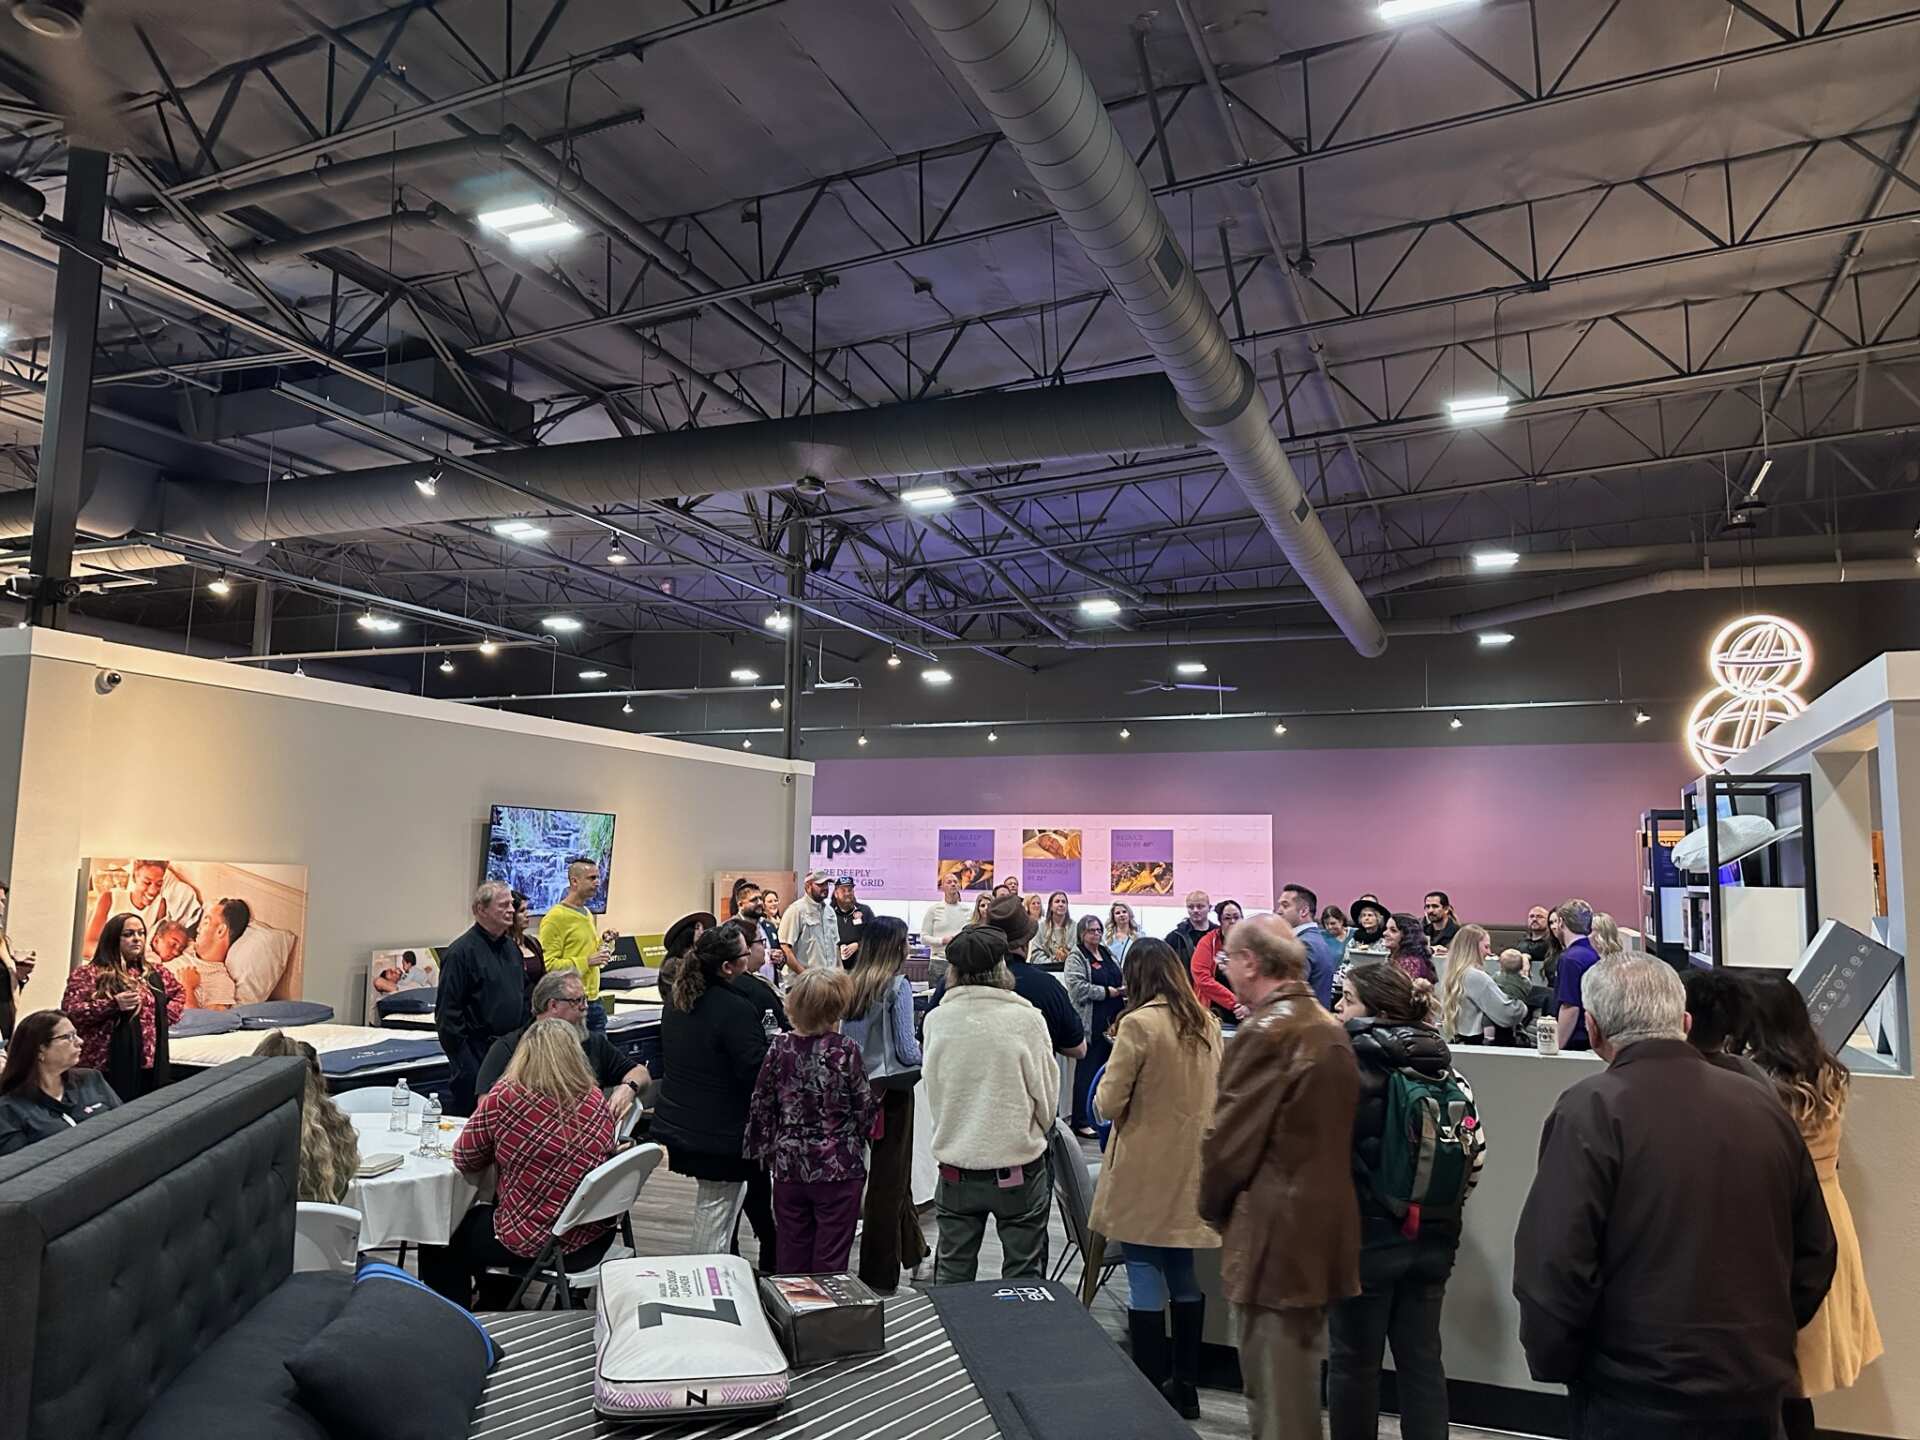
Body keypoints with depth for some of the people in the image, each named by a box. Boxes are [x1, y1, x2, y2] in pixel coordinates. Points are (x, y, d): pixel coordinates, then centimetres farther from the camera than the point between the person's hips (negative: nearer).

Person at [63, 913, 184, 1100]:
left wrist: (167, 1015, 11)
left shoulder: (155, 974, 14)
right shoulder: (88, 974, -3)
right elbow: (69, 1012, -11)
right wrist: (113, 1004, -21)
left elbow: (179, 994, 30)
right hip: (106, 1065, -5)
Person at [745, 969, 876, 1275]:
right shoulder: (845, 1051, -13)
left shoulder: (779, 1049, -5)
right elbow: (864, 1109, -6)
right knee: (830, 1258, 7)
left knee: (793, 1254, 15)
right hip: (838, 1169, -3)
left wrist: (766, 1151, 16)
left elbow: (761, 1106, 2)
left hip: (788, 1167, 3)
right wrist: (858, 1139, 15)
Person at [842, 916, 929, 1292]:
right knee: (889, 1178, 5)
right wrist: (925, 1057, 5)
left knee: (888, 1172, 20)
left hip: (859, 1086, 6)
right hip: (893, 1088, -6)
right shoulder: (898, 985, -13)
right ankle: (879, 1276, 12)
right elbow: (907, 1050, -14)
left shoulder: (852, 984, 3)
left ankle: (913, 1249, 37)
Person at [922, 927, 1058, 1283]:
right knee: (1023, 1278, 10)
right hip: (1018, 1164, -2)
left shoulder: (936, 1019, -6)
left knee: (952, 1274, 15)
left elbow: (933, 1088, 5)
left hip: (956, 1167, 3)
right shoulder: (1026, 1019, -13)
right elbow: (1047, 1093, -3)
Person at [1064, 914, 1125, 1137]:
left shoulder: (1108, 954, 19)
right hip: (1091, 1024, -7)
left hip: (1113, 1021, 7)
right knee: (1088, 1072, -4)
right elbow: (1078, 987, -17)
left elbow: (1122, 979, 28)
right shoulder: (1076, 958, -4)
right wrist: (1108, 992, -15)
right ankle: (1082, 1122, 2)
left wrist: (1125, 989, 5)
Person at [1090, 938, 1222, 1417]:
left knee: (1146, 1283, 3)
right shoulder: (1207, 1024, 4)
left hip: (1145, 1175, -6)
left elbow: (1108, 1102, -14)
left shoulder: (1139, 1023, -16)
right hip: (1190, 1171, 6)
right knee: (1184, 1278, 16)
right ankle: (1185, 1387, 26)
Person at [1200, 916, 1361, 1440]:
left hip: (1276, 1238, -9)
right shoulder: (1329, 1028, 10)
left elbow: (1229, 1140, -16)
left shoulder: (1266, 1032, -18)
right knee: (1296, 1384, 21)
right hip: (1323, 1234, 9)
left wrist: (1211, 1206, 2)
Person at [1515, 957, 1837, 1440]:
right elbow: (1815, 1253, 9)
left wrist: (1551, 1365, -4)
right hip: (1758, 1398, 5)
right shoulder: (1764, 1106, 1)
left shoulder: (1592, 1110, -17)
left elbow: (1555, 1267, -20)